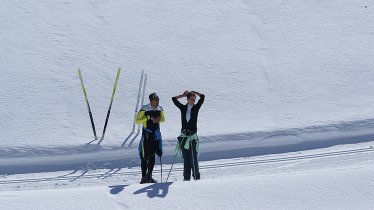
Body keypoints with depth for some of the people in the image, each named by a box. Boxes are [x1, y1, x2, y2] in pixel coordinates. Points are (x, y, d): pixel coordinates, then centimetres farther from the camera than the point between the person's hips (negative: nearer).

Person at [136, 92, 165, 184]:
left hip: (156, 135, 5)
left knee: (152, 156, 10)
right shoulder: (144, 109, -9)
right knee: (145, 156, -4)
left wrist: (158, 119, -5)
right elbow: (137, 121, -9)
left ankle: (149, 176, 21)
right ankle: (144, 177, 2)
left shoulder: (160, 109, 4)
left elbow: (163, 119, 18)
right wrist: (148, 117, -20)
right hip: (146, 135, -5)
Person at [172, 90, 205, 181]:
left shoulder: (196, 107, 3)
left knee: (193, 158, -8)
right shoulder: (183, 108, 9)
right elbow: (174, 99, 10)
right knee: (185, 158, 6)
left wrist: (193, 92, 8)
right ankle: (186, 177, 9)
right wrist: (182, 95, 15)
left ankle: (196, 177, -3)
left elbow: (202, 97, -3)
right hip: (184, 136, 3)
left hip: (193, 136, -3)